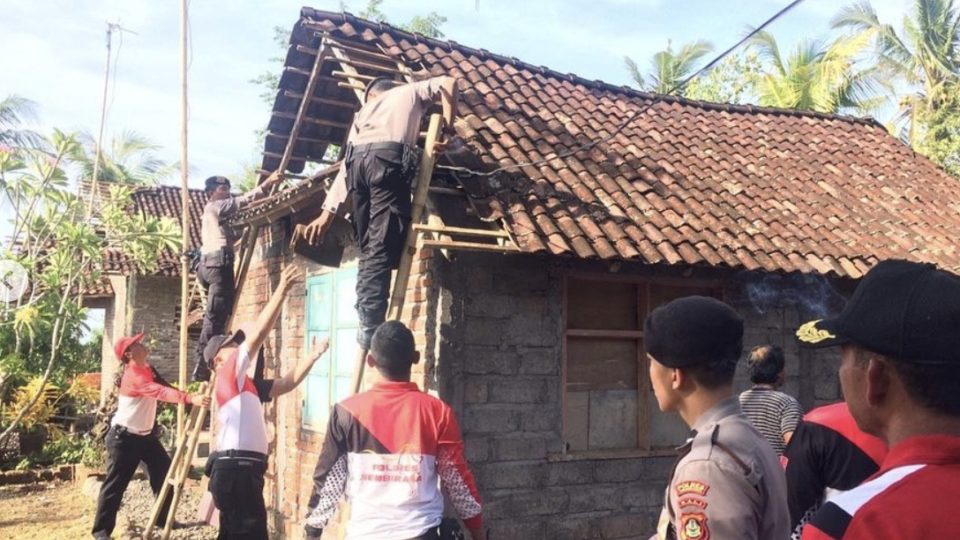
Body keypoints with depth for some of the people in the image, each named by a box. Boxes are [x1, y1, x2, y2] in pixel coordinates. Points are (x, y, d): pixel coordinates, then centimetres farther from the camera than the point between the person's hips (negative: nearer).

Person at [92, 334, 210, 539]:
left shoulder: (148, 369, 5)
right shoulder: (132, 376, -24)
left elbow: (163, 387, 3)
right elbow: (161, 392, -38)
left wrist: (192, 395, -13)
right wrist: (190, 398, -50)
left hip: (146, 435, 9)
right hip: (123, 437, -9)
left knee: (165, 474, 9)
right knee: (115, 484, -2)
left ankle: (164, 519, 20)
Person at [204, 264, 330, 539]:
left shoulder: (247, 385, 19)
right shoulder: (228, 376, -5)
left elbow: (287, 383, 19)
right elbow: (257, 334, -12)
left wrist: (313, 356, 9)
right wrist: (281, 292, -14)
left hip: (242, 470, 10)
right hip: (235, 470, -10)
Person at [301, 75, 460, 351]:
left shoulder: (364, 111, 36)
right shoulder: (410, 91, 32)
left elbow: (347, 165, 28)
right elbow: (448, 82, 17)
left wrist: (328, 212, 23)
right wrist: (448, 126, 22)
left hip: (358, 159, 4)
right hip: (390, 159, -4)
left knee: (369, 247, 12)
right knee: (382, 247, -11)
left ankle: (366, 318, 7)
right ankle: (370, 326, -19)